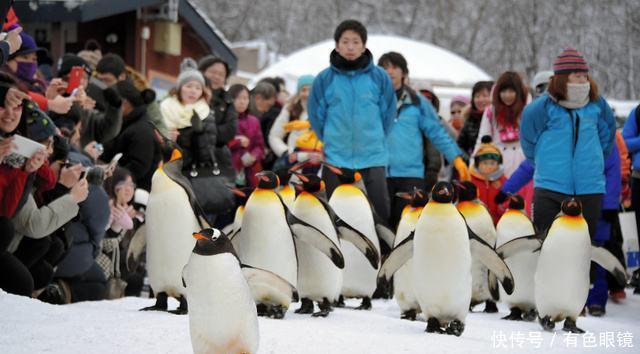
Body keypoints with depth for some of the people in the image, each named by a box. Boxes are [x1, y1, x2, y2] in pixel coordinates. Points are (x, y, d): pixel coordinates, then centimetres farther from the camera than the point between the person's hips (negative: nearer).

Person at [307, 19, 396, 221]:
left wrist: (375, 140, 11)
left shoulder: (379, 77, 0)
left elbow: (388, 113, 9)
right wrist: (330, 142, 10)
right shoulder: (324, 79, 0)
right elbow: (316, 116, 9)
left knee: (381, 211, -7)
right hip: (336, 159, 0)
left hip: (373, 158, 0)